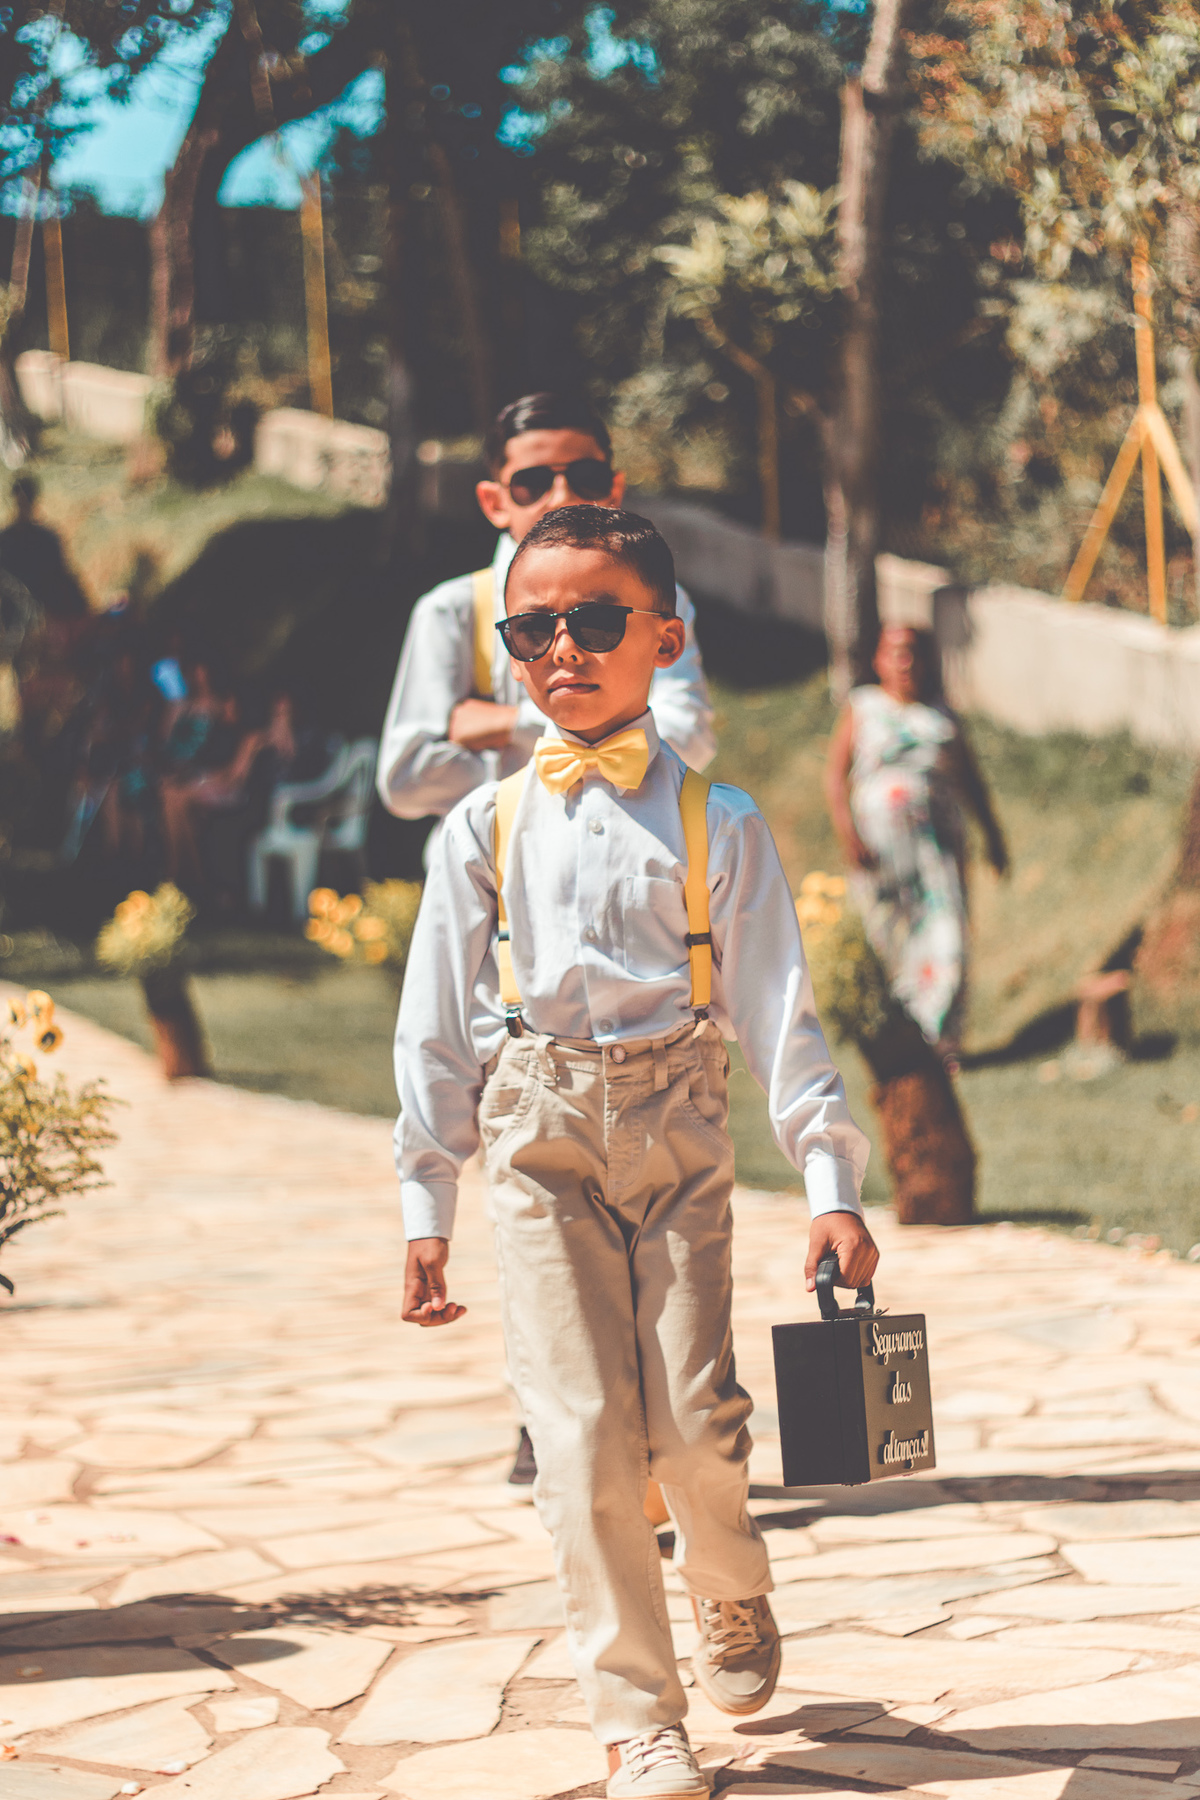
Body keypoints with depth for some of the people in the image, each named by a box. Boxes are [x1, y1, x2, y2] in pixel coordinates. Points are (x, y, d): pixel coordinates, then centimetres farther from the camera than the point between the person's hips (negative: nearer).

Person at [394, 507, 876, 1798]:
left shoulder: (715, 822, 4)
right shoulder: (486, 827, 7)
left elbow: (776, 1005, 3)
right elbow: (436, 1024, 9)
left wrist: (829, 1181, -3)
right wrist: (426, 1206, 7)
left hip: (678, 1131, -1)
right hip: (537, 1135, 1)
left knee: (694, 1421, -5)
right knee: (583, 1431, -5)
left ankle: (734, 1606, 28)